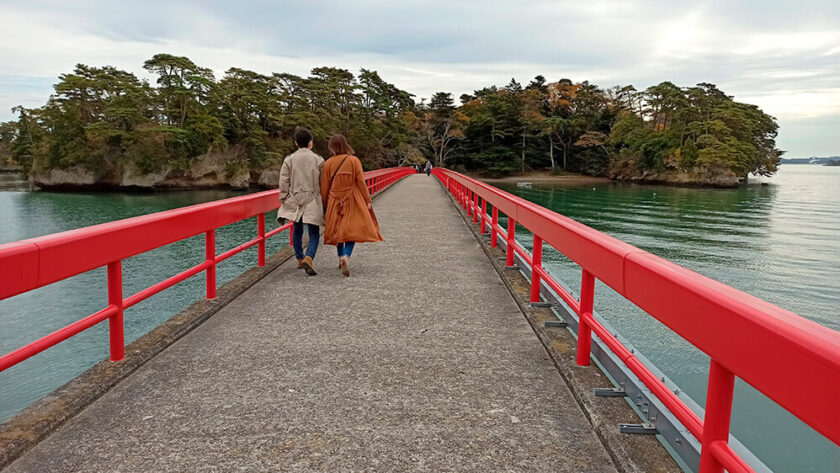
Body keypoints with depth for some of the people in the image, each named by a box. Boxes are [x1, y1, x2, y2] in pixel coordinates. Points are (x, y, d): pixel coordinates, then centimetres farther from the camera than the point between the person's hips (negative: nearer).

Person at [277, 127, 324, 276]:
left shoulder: (289, 159, 2)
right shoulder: (318, 160, 0)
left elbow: (284, 182, 0)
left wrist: (283, 200, 7)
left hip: (295, 201, 2)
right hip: (312, 202, -2)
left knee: (297, 231, 19)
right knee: (314, 233, 0)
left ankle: (300, 259, 27)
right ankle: (308, 258, -23)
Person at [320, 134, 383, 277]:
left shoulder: (328, 163, -3)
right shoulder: (354, 161, -6)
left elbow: (324, 186, 0)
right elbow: (361, 183, -6)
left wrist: (324, 205, 10)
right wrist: (367, 201, 2)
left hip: (334, 202, 2)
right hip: (352, 201, -2)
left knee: (337, 229, 16)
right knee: (352, 229, 0)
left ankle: (341, 257, 23)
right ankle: (346, 256, -22)